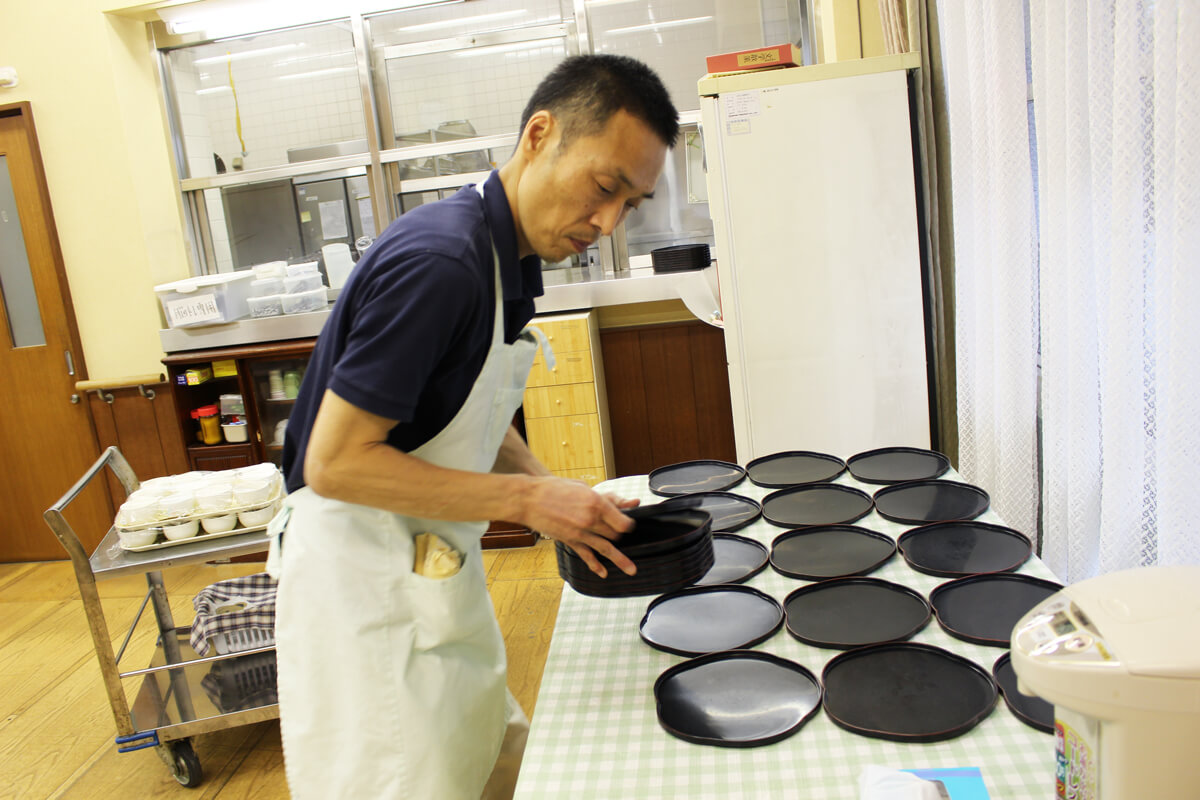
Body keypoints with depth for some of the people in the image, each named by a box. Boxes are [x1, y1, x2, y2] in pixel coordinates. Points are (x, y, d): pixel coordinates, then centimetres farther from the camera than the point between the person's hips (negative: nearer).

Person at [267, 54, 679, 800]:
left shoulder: (511, 256, 4)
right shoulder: (437, 261, -26)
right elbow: (335, 462, -26)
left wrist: (557, 494, -1)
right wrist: (526, 497, -24)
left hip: (434, 570, 9)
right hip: (365, 586, -9)